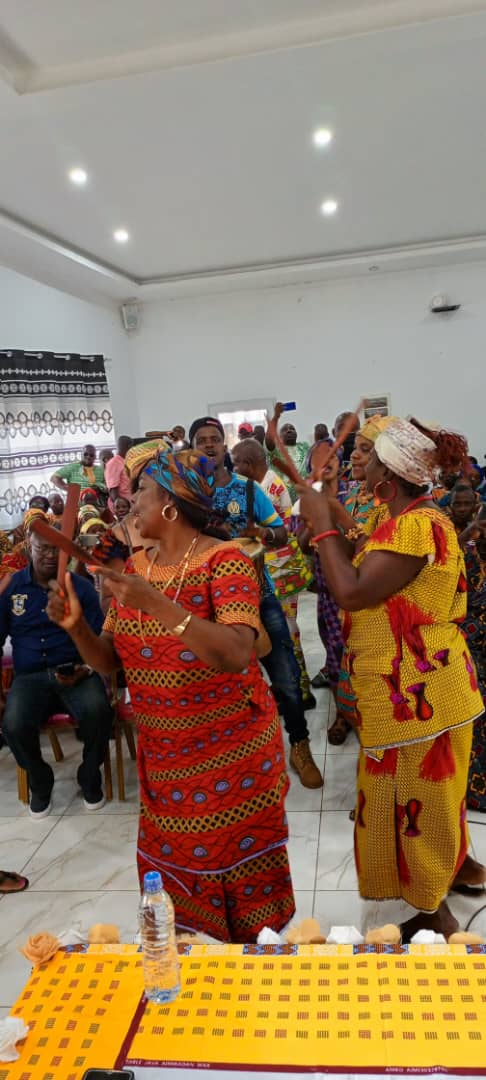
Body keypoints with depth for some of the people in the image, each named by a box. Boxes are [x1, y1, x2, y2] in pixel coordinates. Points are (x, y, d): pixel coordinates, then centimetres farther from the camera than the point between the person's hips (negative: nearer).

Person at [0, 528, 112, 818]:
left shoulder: (82, 587, 3)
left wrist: (86, 670, -16)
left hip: (75, 673, -1)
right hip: (29, 676, 1)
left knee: (98, 712, -31)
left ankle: (90, 776, 2)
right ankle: (40, 781, 6)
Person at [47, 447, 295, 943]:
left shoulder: (224, 561, -18)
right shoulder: (136, 566, 1)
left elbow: (237, 656, -30)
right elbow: (110, 660, 3)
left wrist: (159, 605, -39)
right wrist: (76, 626, -17)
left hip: (230, 749, -5)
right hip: (160, 752, 6)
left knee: (237, 868, 11)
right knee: (173, 868, 19)